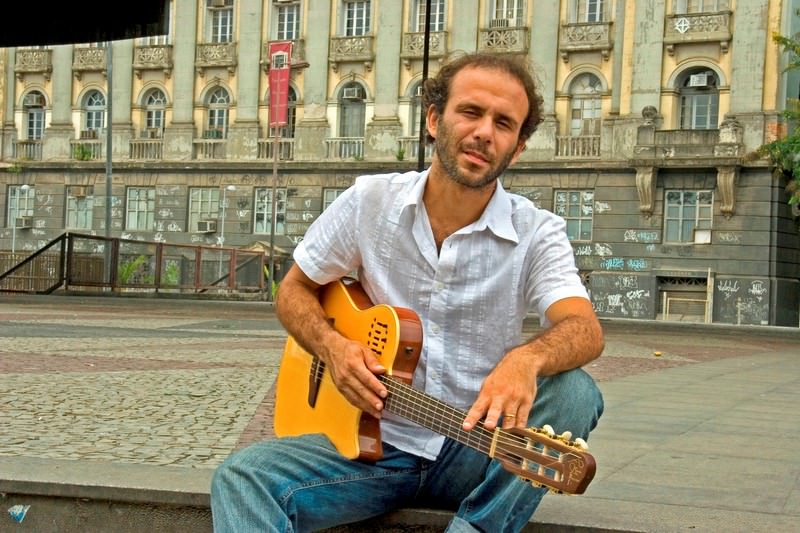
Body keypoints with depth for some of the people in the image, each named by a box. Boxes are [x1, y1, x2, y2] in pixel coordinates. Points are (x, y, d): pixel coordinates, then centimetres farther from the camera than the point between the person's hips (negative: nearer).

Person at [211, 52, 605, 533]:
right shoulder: (370, 201, -2)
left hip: (474, 450, 0)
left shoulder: (537, 233, -7)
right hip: (371, 440, 1)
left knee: (575, 394, -29)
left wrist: (527, 358, -48)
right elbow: (294, 292, 9)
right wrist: (334, 347, -14)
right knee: (241, 479, -23)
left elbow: (586, 331, -24)